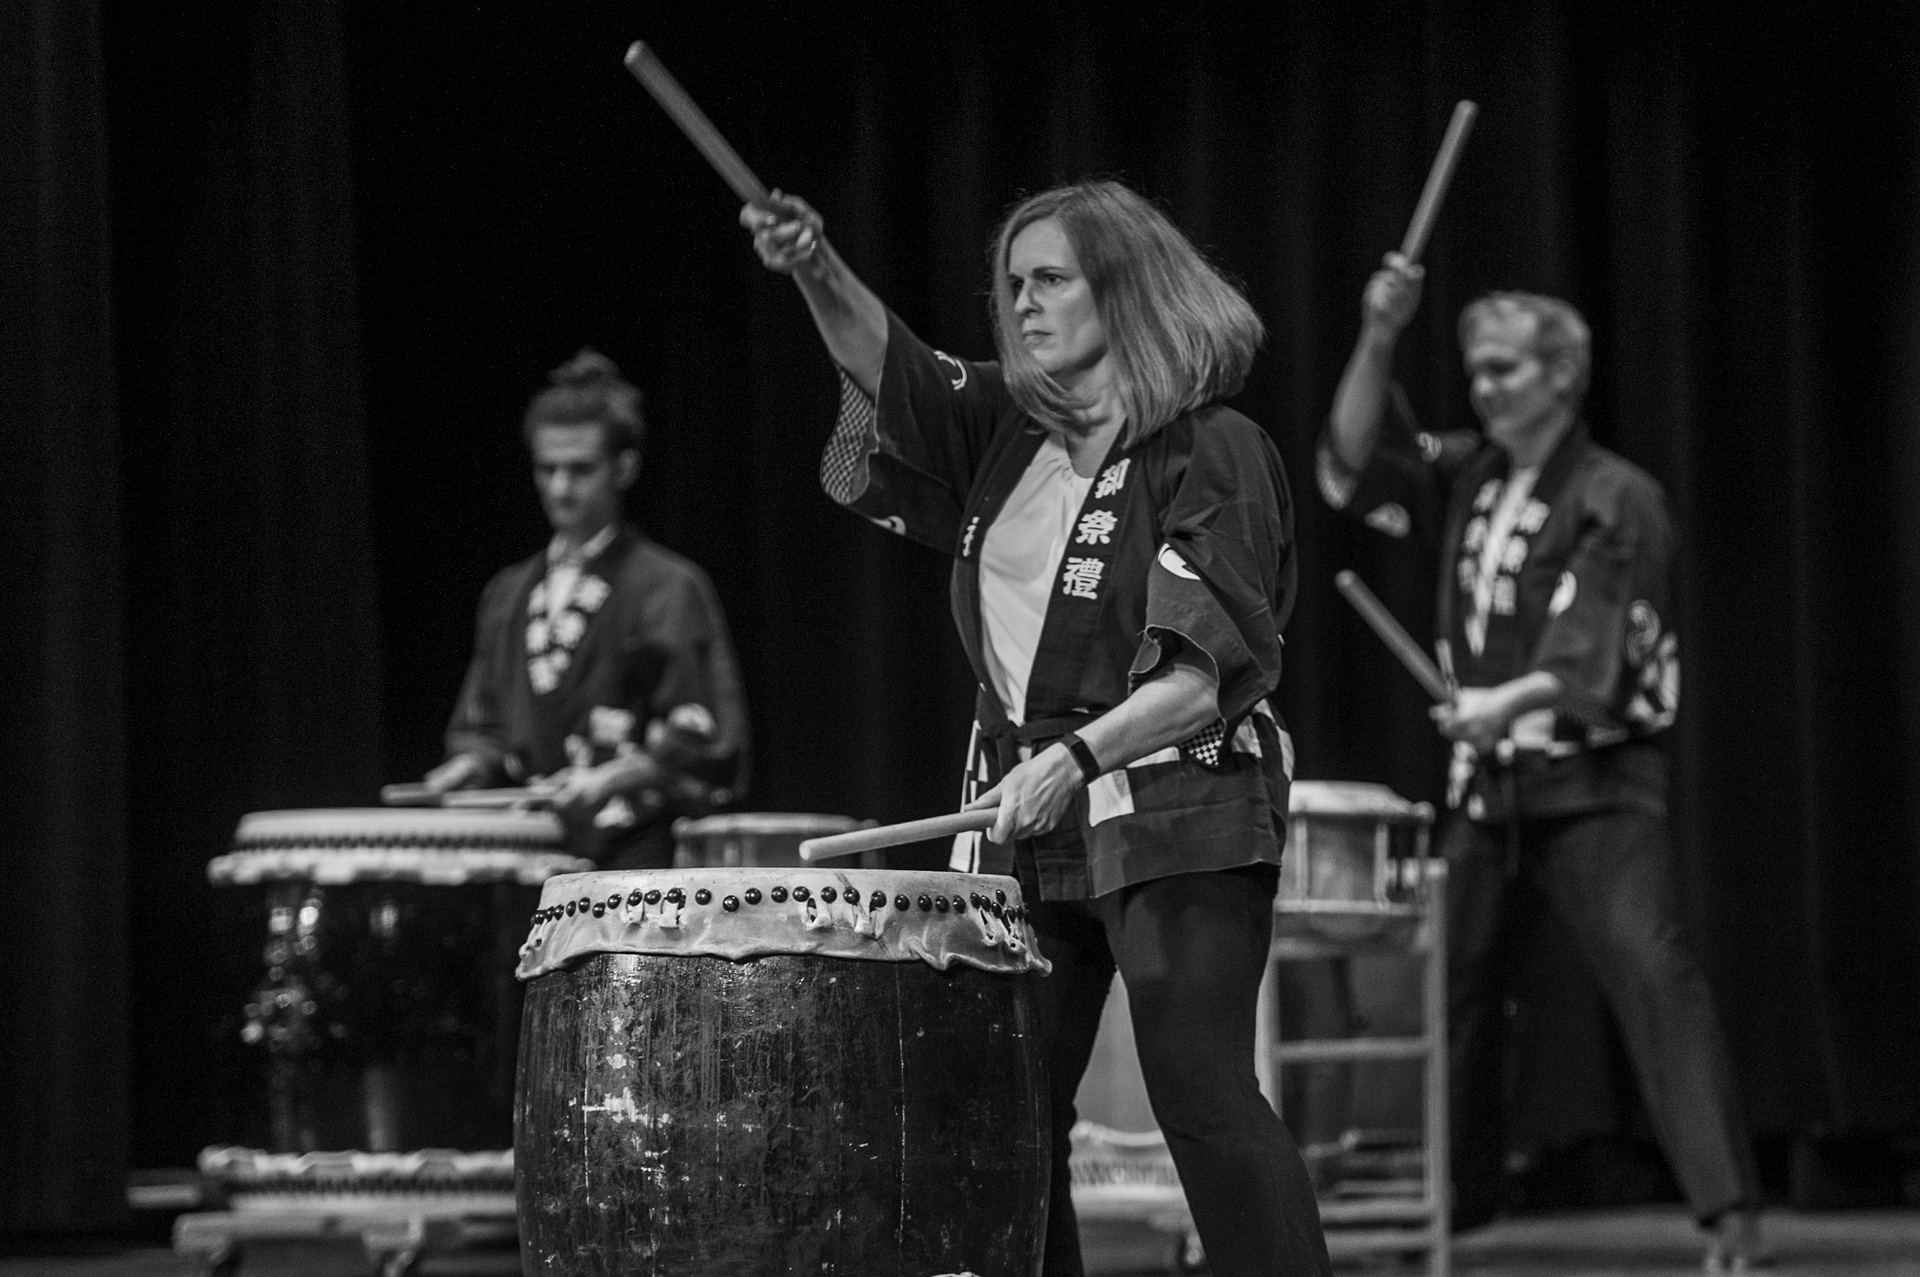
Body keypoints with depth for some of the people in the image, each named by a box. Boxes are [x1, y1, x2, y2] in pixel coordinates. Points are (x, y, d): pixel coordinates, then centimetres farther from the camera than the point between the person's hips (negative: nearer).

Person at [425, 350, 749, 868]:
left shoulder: (668, 588, 0)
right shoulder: (508, 595, 18)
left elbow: (704, 743, -6)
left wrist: (610, 778, -18)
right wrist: (473, 763, 3)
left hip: (628, 850, -5)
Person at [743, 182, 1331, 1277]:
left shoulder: (1215, 452, -9)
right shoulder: (1011, 429, 12)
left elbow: (1213, 670, -17)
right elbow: (890, 369, -2)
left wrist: (1076, 756, -28)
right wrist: (818, 274, -21)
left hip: (1176, 819, -7)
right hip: (1024, 817, 7)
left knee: (1203, 1094, -11)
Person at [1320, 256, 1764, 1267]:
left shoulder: (1617, 501, -9)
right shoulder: (1467, 477, 8)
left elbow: (1598, 651, -19)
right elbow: (1354, 463, 1)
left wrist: (1512, 700, -37)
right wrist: (1377, 341, -11)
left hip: (1597, 782, -6)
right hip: (1488, 786, 6)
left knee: (1655, 973, -19)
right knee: (1447, 989, 13)